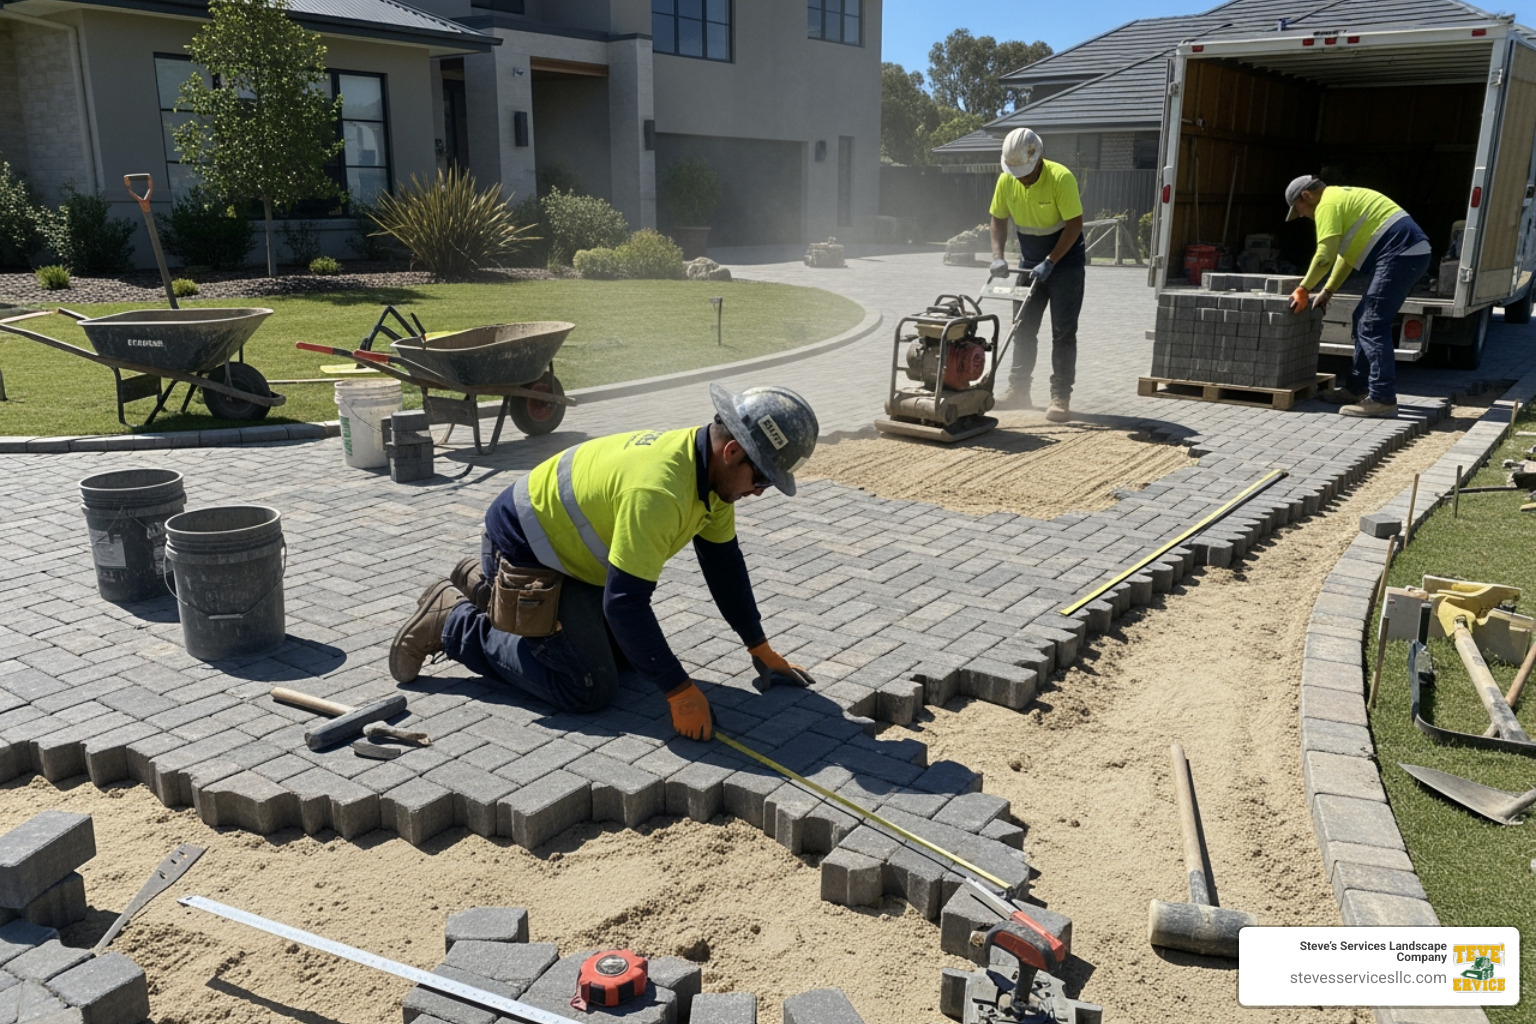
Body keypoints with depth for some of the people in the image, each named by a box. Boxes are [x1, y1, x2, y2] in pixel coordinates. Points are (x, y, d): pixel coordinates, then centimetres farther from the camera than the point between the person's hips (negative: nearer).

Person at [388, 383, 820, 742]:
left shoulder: (712, 468, -6)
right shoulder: (657, 491, -36)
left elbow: (724, 563, 4)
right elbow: (625, 603, -35)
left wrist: (761, 650, 4)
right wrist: (679, 691, -30)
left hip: (567, 546, 10)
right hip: (522, 546, -10)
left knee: (631, 654, 16)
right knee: (589, 689, -13)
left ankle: (486, 588, 25)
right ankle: (452, 621, 0)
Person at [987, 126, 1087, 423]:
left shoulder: (1061, 178, -23)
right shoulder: (1007, 180, -8)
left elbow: (1074, 225, -22)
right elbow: (999, 219, 3)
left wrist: (1050, 263, -25)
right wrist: (998, 256, -10)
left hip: (1065, 262, -5)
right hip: (1030, 263, 5)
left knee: (1063, 333, -6)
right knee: (1022, 328, 8)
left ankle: (1061, 397, -3)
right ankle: (1019, 390, 19)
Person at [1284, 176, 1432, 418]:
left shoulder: (1327, 204, -7)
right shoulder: (1342, 197, 25)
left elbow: (1324, 257, -15)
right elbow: (1346, 253, 27)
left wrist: (1303, 290, -3)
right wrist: (1327, 291, 26)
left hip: (1399, 255, -11)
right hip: (1413, 252, 11)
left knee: (1372, 326, -12)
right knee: (1363, 320, 16)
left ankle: (1382, 399, -17)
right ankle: (1357, 387, 23)